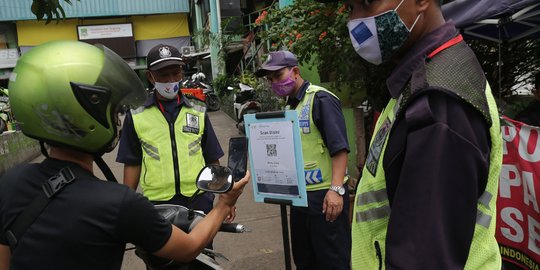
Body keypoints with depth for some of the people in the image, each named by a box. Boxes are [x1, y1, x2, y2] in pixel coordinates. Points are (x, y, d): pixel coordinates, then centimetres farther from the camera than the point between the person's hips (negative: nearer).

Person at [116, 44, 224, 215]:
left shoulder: (199, 113, 7)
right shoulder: (136, 118, 3)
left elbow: (212, 161, 8)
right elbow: (132, 164, 6)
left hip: (199, 201, 1)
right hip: (156, 201, -1)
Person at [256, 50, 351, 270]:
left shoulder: (320, 99, -12)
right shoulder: (290, 106, 14)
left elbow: (339, 147, -19)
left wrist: (336, 188, -25)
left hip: (324, 195, -8)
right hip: (299, 195, 9)